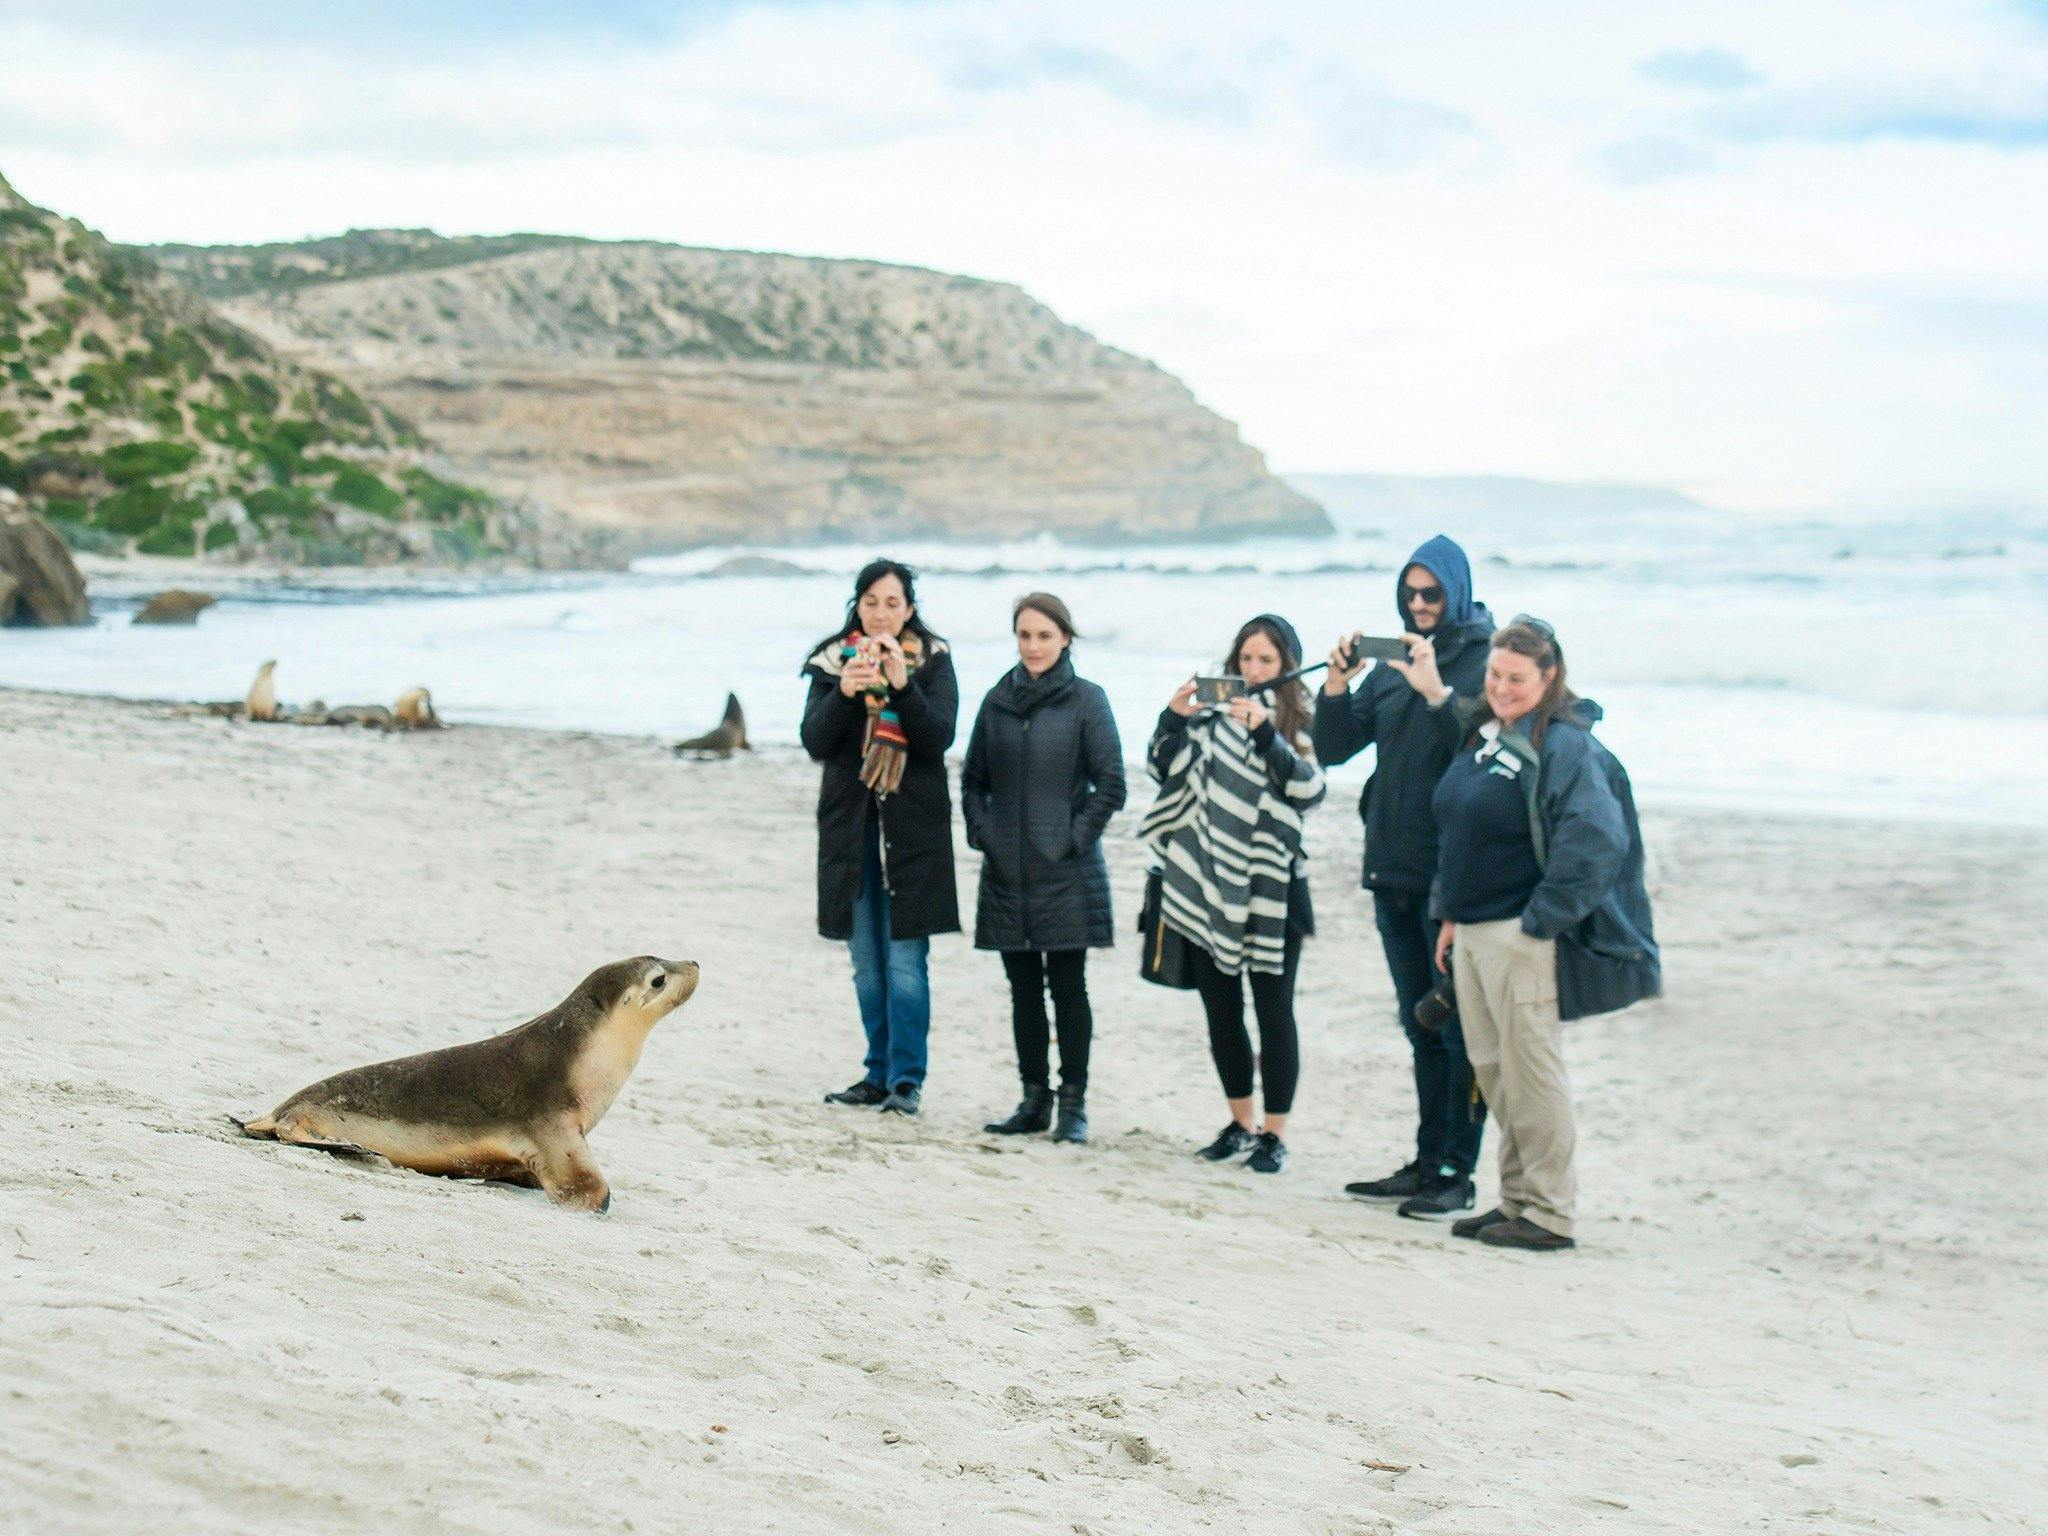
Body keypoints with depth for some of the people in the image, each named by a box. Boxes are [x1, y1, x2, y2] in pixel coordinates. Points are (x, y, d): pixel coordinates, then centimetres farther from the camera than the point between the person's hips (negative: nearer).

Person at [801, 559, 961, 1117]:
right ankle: (879, 1074, 16)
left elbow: (940, 736, -11)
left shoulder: (933, 661, 2)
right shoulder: (833, 661, 6)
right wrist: (844, 693, -22)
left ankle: (906, 1080, -6)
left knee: (906, 960, -8)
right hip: (851, 824, 3)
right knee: (868, 963, 9)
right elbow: (815, 741, -4)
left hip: (913, 825, -3)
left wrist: (901, 685, -25)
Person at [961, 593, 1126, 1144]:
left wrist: (1074, 837, -9)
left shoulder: (1086, 701, -3)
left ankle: (1073, 1104, 6)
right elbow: (972, 779, 17)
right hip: (1007, 872, 4)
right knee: (1023, 989, 8)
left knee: (1067, 986, -1)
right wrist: (981, 832, 4)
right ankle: (1034, 1100, 16)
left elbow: (1111, 785, -5)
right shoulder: (998, 701, 9)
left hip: (1066, 873, -4)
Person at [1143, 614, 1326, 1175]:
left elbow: (1309, 789, -17)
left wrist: (1263, 732, -28)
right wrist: (1175, 718, -13)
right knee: (1220, 1010, 11)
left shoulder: (1302, 722, -1)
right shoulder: (1216, 714, 8)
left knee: (1274, 1013, 0)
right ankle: (1241, 1123, 24)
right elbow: (1167, 768, 3)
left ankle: (1274, 1132, 9)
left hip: (1270, 886, -4)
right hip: (1209, 882, 4)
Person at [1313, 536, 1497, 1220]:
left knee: (1461, 1028, -3)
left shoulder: (1488, 660, -7)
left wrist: (1436, 692, -27)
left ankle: (1457, 1173, 1)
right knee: (1421, 1027, 14)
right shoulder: (1392, 664, 13)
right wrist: (1336, 687, -4)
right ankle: (1426, 1163, 21)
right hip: (1393, 872, 7)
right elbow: (1333, 750, 11)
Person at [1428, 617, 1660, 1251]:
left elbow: (1594, 843, -22)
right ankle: (1515, 1199, 22)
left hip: (1524, 938, -9)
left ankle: (1550, 1214, 3)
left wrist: (1540, 921, -19)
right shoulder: (1484, 736, 14)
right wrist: (1450, 913, 18)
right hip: (1472, 932, 9)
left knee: (1530, 1070, -4)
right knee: (1491, 1069, 13)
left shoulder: (1566, 747, -14)